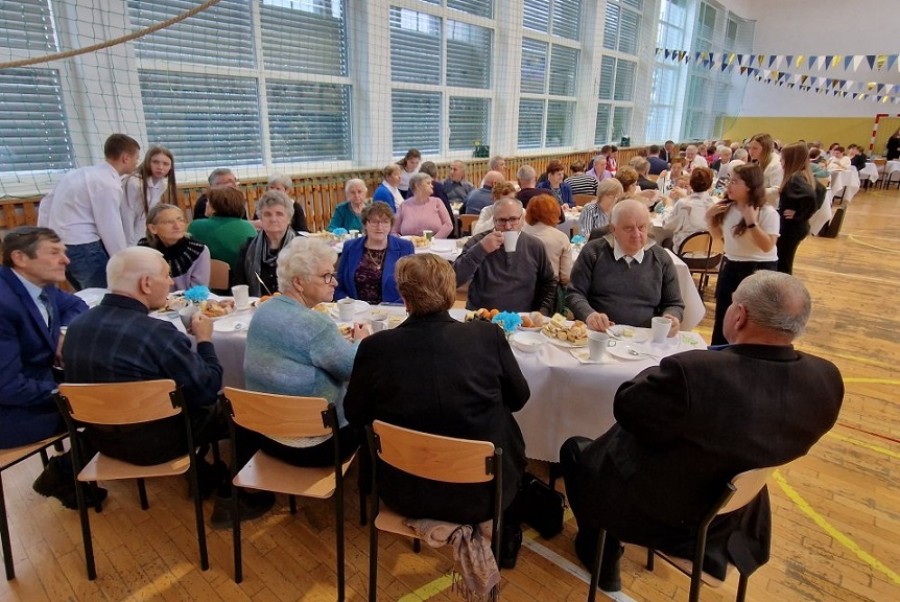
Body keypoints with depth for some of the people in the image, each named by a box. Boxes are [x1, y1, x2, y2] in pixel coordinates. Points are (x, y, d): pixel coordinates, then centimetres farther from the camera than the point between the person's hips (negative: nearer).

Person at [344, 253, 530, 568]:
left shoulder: (375, 346, -15)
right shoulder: (488, 335, -14)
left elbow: (355, 415, 1)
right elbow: (519, 397, 2)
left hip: (405, 493, 1)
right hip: (482, 491, -1)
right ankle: (505, 541, 43)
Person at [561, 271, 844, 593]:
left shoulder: (693, 372, -38)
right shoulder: (826, 380, -19)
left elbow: (626, 407, -21)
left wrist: (661, 374, -4)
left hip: (653, 508, -6)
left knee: (576, 449, 20)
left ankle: (602, 557, 35)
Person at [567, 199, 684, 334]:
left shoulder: (662, 259, 8)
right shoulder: (593, 252, 3)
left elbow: (674, 304, 14)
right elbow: (574, 293, 3)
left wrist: (672, 318, -9)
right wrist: (589, 315, -17)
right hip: (598, 336, -3)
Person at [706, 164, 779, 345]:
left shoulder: (768, 213, -16)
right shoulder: (727, 208, 0)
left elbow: (767, 246, -23)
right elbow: (718, 235, 14)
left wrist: (751, 222, -30)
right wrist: (709, 218, -3)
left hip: (760, 269, -6)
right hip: (730, 265, 6)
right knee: (722, 316, 14)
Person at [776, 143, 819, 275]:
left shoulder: (795, 178, -21)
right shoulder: (805, 175, 7)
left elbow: (810, 196, -38)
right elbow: (820, 189, 23)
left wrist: (798, 215, -24)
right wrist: (803, 213, 16)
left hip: (791, 228, -9)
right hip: (796, 227, 9)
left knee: (781, 265, 0)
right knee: (785, 264, 20)